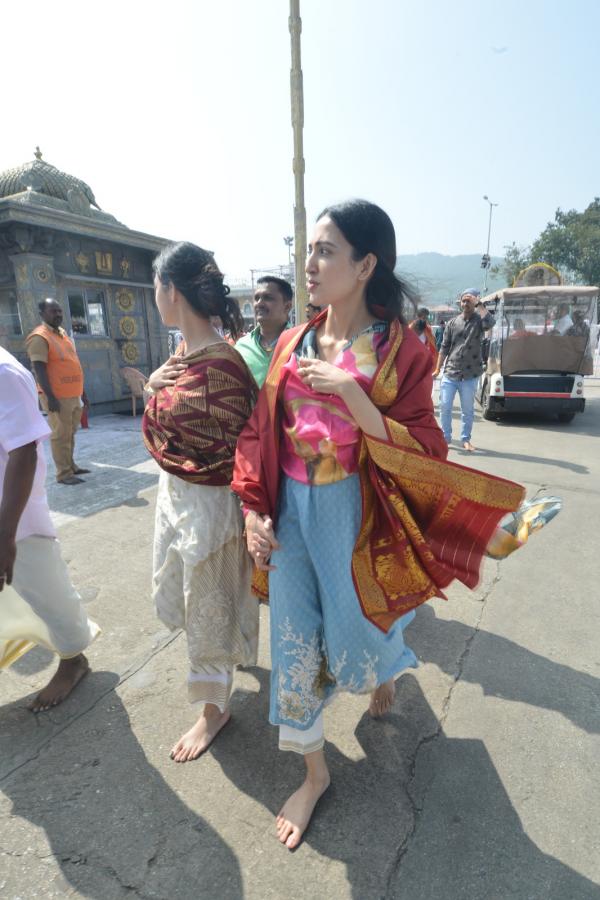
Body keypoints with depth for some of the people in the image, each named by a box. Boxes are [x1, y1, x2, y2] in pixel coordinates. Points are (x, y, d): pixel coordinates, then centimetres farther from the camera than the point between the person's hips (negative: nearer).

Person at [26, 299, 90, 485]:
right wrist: (50, 397, -23)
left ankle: (71, 465, 27)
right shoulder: (39, 337, -11)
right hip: (57, 397, -8)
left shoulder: (62, 333, 15)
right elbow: (39, 369, -17)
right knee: (61, 435, -3)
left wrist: (82, 391, 20)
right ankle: (63, 474, 4)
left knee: (70, 433, 16)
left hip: (73, 395, 8)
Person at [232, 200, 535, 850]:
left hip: (354, 515, -3)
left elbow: (424, 453, -14)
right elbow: (259, 432, 6)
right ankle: (314, 773, 37)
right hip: (289, 512, 4)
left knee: (356, 640, 15)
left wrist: (349, 393, -24)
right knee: (293, 643, 11)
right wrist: (253, 509, -2)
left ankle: (386, 664, 57)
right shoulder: (293, 342, 3)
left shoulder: (399, 348, -8)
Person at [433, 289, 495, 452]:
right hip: (450, 373, 1)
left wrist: (478, 304, -17)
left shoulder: (479, 321, 2)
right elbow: (444, 347, 9)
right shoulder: (452, 323, 7)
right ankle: (446, 436, 17)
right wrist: (437, 369, 6)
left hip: (470, 375, -1)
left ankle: (465, 439, 18)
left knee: (467, 409, 6)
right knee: (445, 406, 2)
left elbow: (490, 322, -23)